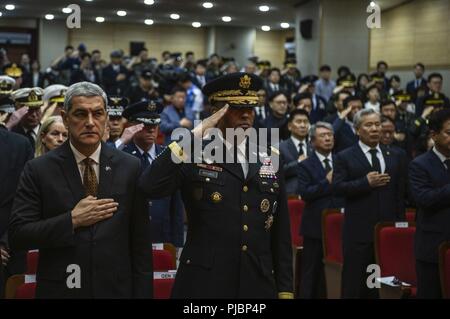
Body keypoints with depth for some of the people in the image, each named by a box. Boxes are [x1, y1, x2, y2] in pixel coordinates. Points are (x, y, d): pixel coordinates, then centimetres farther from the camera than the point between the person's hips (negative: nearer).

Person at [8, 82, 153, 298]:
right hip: (60, 289, -1)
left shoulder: (130, 167, 0)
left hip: (116, 289, 1)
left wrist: (142, 293, -2)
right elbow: (17, 236, -8)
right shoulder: (39, 170, -4)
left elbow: (141, 242, 1)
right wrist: (72, 220, -16)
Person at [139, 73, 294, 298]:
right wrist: (194, 136, -19)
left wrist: (285, 287, 7)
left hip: (258, 284, 4)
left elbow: (280, 230, 9)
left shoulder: (270, 158, 7)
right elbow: (149, 187, -22)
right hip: (203, 284, -3)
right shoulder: (193, 155, -4)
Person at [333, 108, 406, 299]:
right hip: (358, 231, -3)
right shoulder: (344, 158, 2)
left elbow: (400, 193, 12)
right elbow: (338, 187, -10)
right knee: (354, 282, 2)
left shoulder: (395, 157, 13)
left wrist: (400, 224, 7)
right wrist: (366, 182, -18)